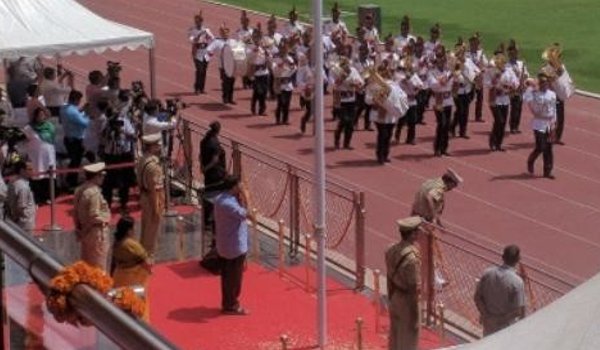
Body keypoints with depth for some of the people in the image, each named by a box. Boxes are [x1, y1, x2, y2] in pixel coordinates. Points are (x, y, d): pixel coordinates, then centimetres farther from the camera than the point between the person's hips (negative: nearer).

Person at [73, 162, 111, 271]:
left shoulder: (80, 190, 3)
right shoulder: (94, 193, -24)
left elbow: (76, 213, 9)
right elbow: (94, 216, -25)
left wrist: (78, 227, 16)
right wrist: (105, 220, -7)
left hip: (85, 231, 9)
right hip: (96, 232, -9)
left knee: (87, 264, 18)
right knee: (99, 265, 1)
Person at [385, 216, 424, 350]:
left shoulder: (392, 251, -4)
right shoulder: (411, 258, -28)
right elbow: (414, 288, -23)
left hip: (395, 298, 8)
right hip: (407, 300, -8)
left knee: (395, 335, 21)